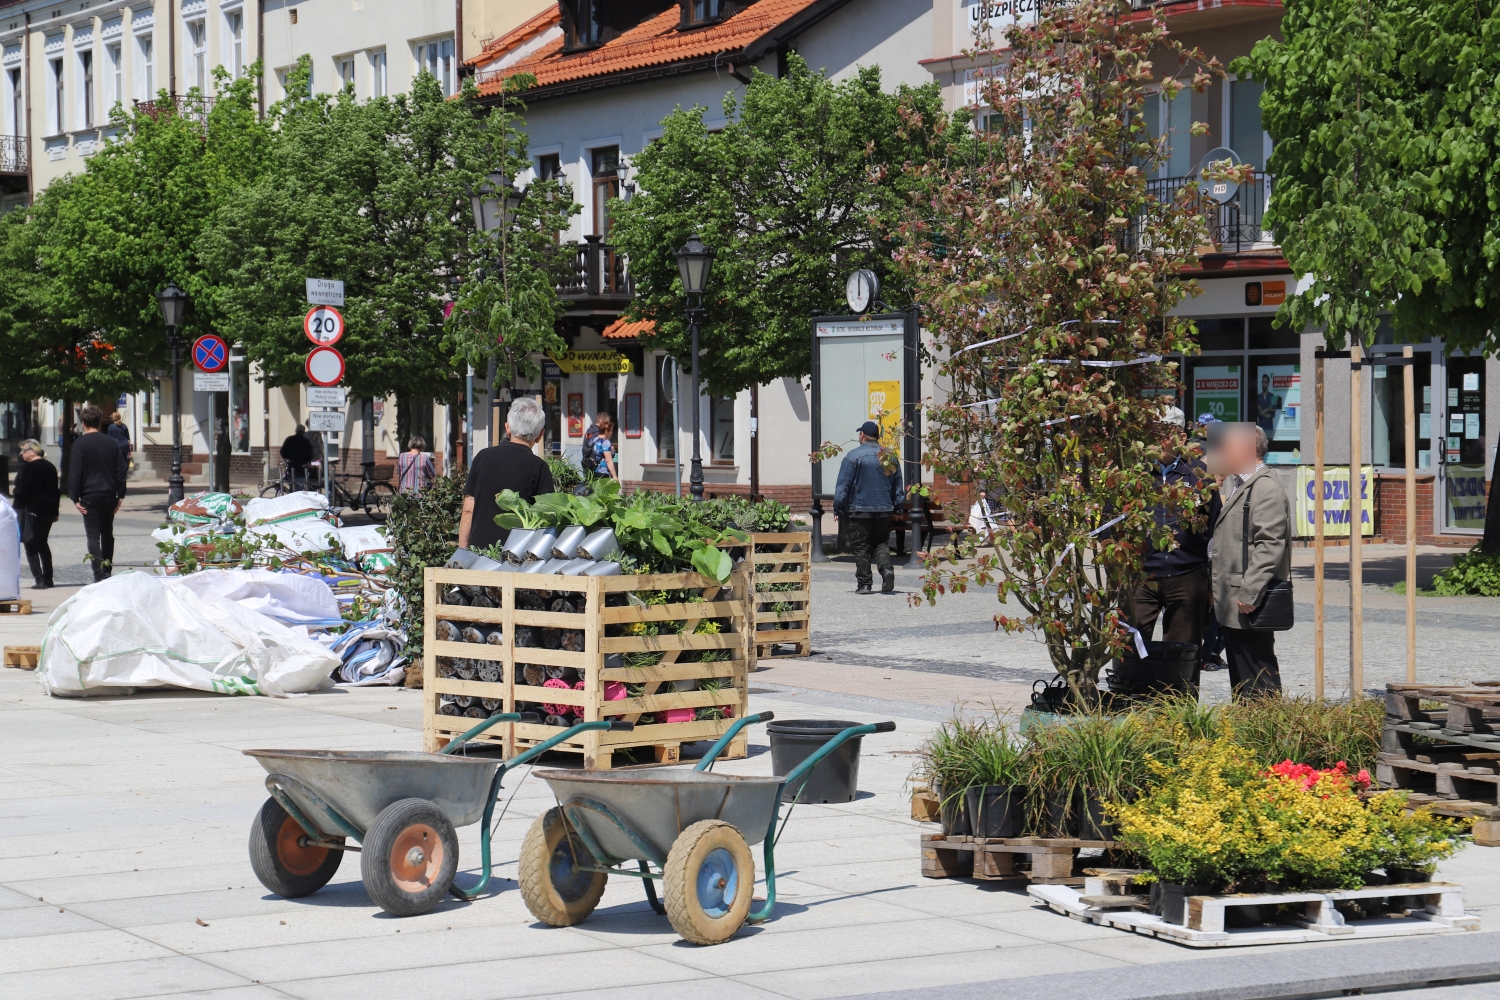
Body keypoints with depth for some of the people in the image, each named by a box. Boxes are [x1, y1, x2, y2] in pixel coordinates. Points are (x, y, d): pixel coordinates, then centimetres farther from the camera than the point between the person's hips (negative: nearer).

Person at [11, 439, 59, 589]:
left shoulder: (27, 468, -14)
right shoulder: (50, 467, 9)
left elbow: (22, 492, -18)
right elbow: (55, 491, 13)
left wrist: (13, 493, 3)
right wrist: (55, 512, 20)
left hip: (31, 510, -7)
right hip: (48, 511, 7)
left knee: (31, 544, -2)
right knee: (42, 543, 17)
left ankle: (39, 578, -10)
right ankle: (47, 578, 19)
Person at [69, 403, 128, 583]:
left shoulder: (80, 443, -7)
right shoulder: (111, 442, 7)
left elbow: (75, 472, -10)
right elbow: (121, 470, 8)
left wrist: (75, 498, -7)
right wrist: (120, 495, 12)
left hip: (90, 496, -5)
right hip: (109, 495, 5)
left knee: (93, 536, -5)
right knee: (108, 534, 16)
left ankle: (99, 575, -15)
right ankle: (107, 571, 23)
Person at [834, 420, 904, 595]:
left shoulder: (853, 456, -9)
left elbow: (843, 486, -9)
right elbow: (897, 487, 12)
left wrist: (838, 508, -2)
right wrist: (895, 507, 21)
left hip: (859, 510, -4)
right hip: (884, 510, 4)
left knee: (861, 548, 3)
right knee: (881, 543, 14)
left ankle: (864, 583, 3)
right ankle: (887, 569, -11)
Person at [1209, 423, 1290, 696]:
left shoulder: (1266, 487, -13)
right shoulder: (1237, 485, 20)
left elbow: (1270, 544, -22)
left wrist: (1250, 592, -25)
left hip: (1249, 605, -11)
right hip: (1231, 604, 11)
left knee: (1258, 678, -8)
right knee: (1239, 677, 13)